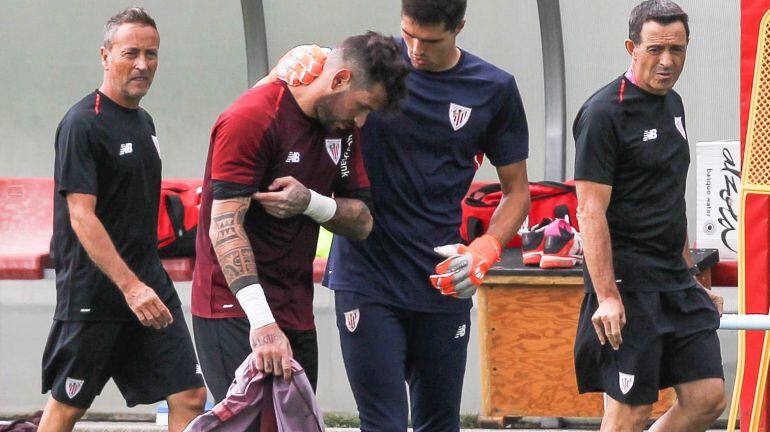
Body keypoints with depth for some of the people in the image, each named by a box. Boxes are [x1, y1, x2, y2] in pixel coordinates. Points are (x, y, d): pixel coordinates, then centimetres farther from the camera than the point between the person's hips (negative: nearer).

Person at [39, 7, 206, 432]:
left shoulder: (143, 121, 15)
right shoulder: (82, 123, -12)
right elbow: (81, 217, -19)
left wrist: (148, 280, 19)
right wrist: (131, 286, -26)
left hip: (149, 283, 8)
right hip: (93, 293, -8)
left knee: (189, 397, -1)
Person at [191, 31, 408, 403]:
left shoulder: (342, 127, 10)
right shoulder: (251, 119, -16)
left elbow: (361, 222, 10)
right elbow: (226, 226, -21)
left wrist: (310, 202, -14)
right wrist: (261, 322, -31)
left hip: (297, 313, 8)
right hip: (236, 310, -8)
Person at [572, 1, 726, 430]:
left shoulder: (673, 105, 15)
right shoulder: (604, 113, -11)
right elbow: (591, 211, -16)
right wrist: (606, 295, -22)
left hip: (676, 282, 8)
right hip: (628, 285, -8)